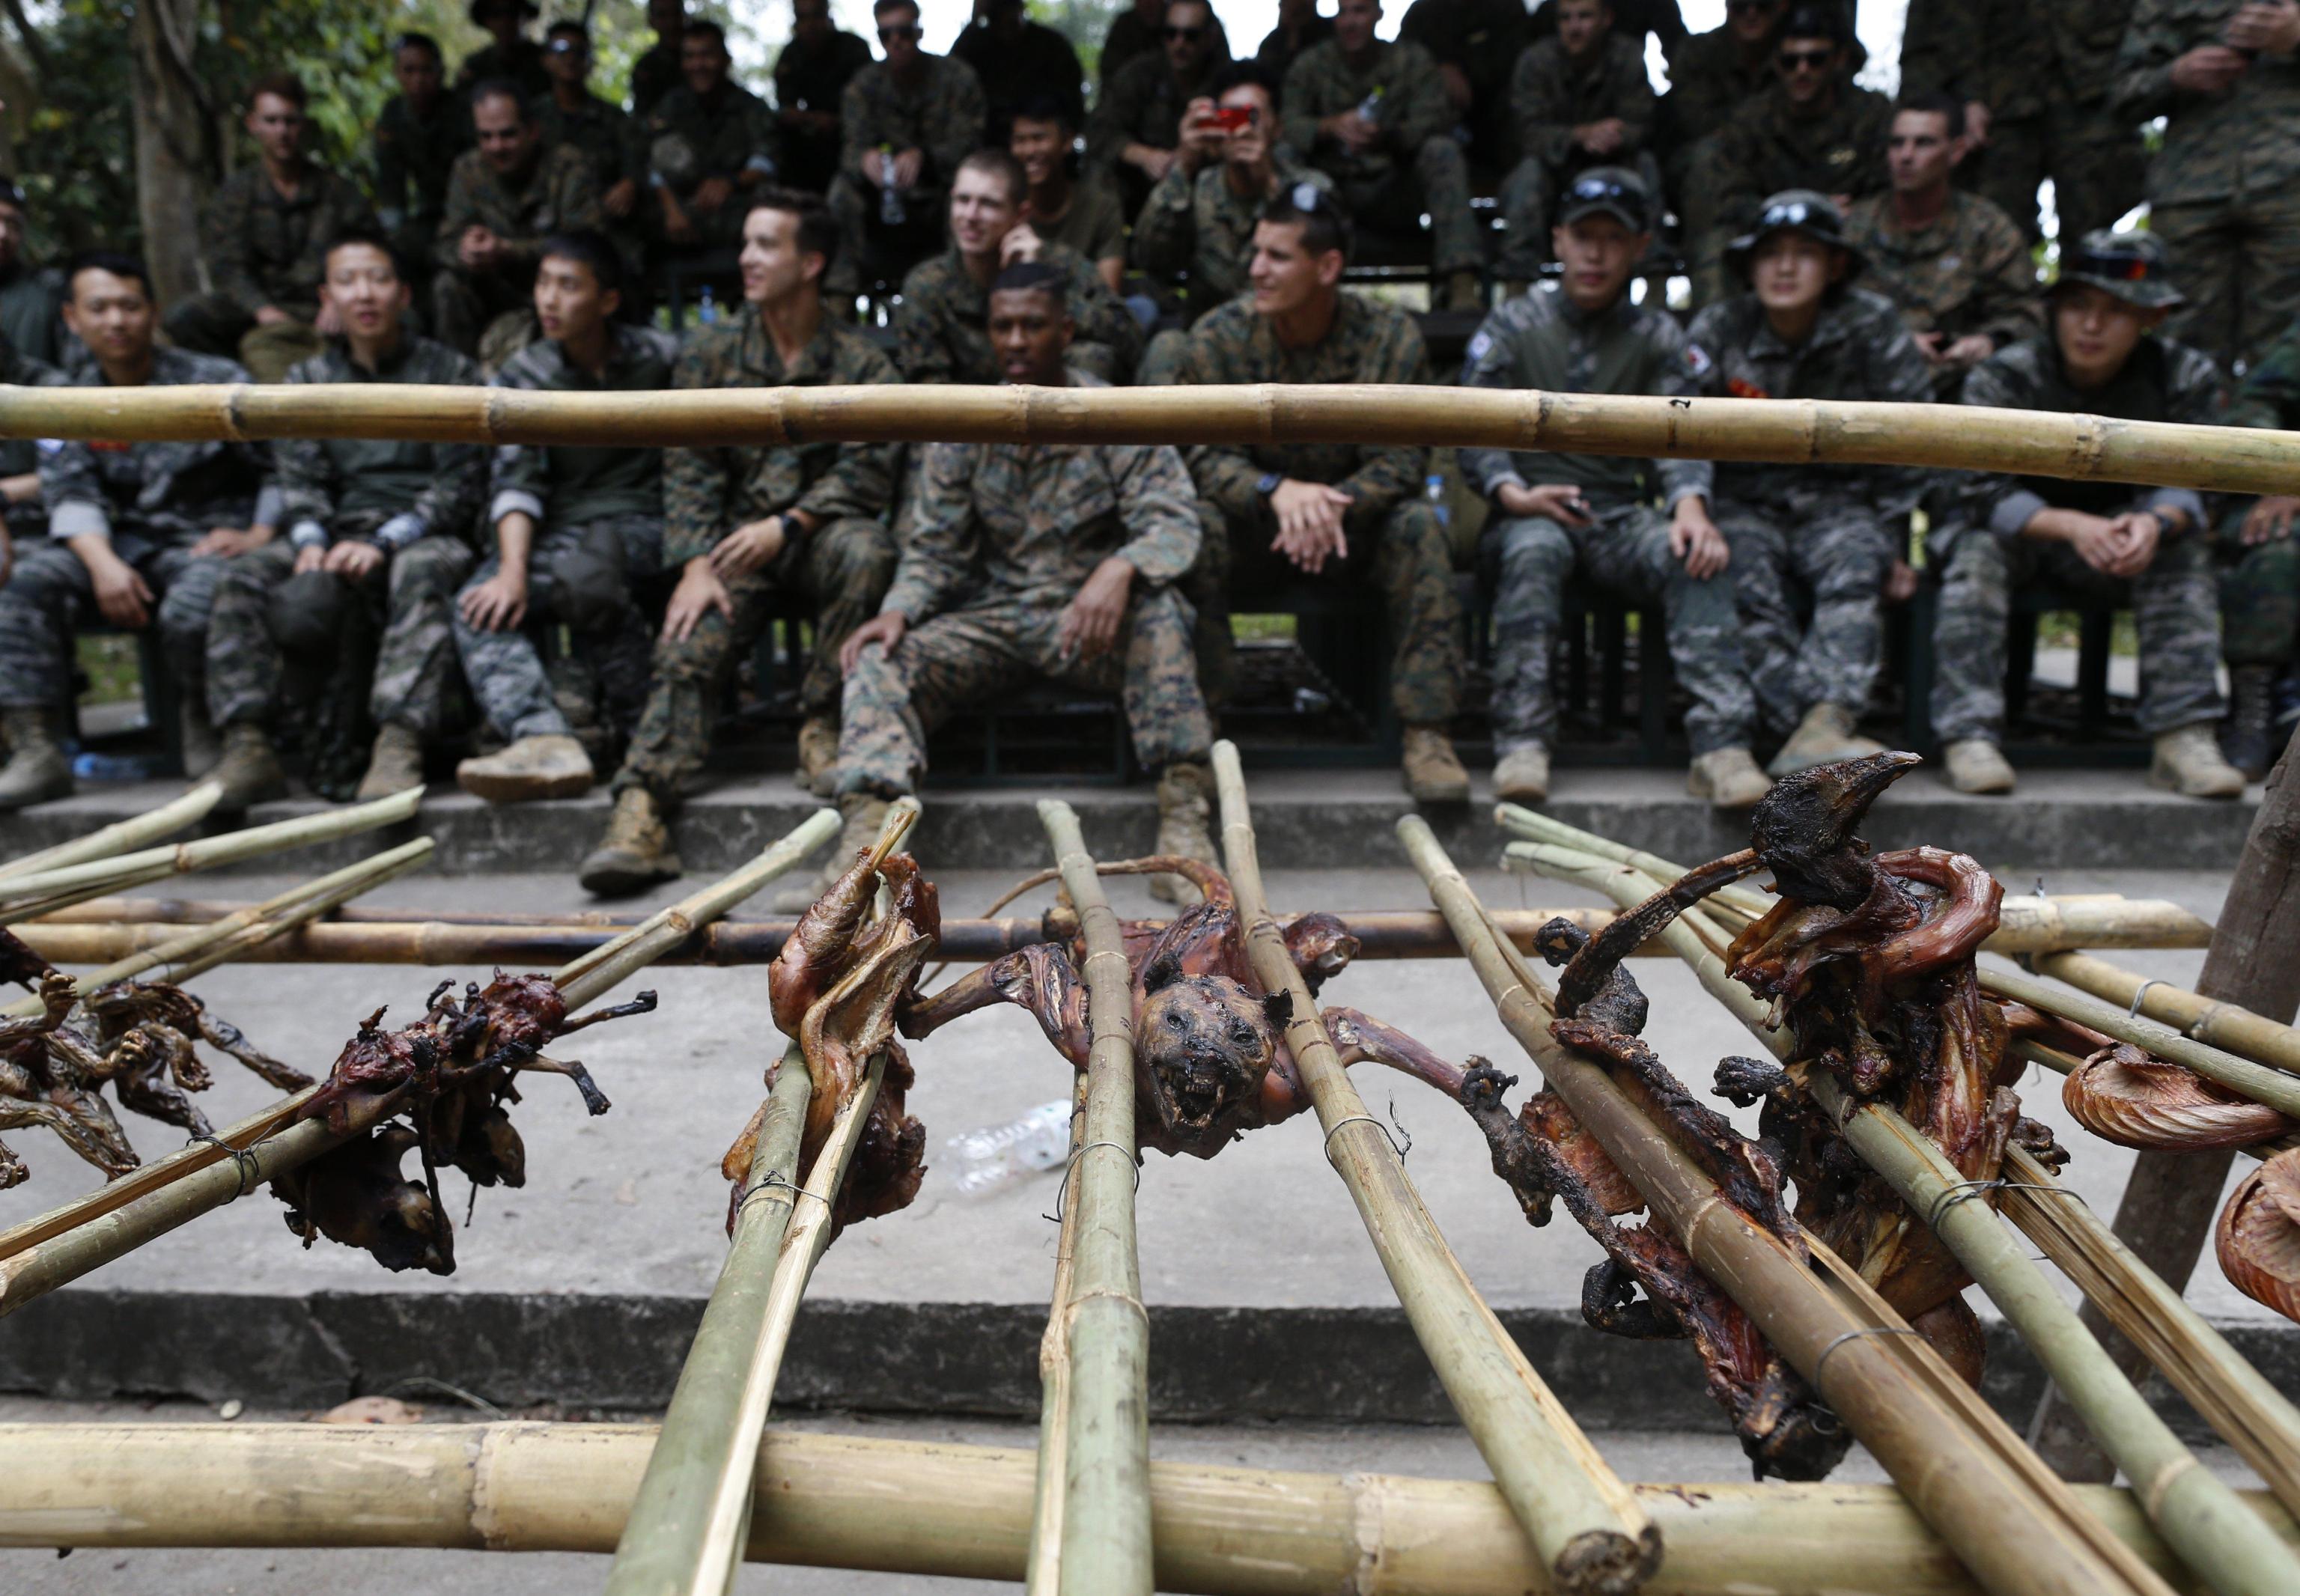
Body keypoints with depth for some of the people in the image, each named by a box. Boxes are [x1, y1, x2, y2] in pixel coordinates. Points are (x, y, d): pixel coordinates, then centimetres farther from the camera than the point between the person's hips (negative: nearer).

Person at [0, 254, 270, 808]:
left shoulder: (214, 382, 2)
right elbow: (71, 492, 4)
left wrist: (259, 535, -16)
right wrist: (101, 561, -16)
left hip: (209, 538, -4)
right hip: (126, 542, 5)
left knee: (192, 607, -37)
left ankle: (205, 726, -6)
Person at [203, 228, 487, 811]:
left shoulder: (447, 371, 6)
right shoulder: (307, 380, 18)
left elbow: (460, 483, -3)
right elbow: (299, 479, 9)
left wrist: (384, 541, -17)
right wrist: (311, 543, -14)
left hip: (425, 534, -4)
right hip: (340, 529, 4)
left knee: (420, 573, -39)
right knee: (241, 576, -23)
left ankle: (398, 747, -50)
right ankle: (248, 748, -28)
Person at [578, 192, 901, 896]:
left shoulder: (860, 361, 4)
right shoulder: (711, 351, 10)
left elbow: (866, 471, -6)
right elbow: (689, 467, 2)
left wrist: (785, 525, -21)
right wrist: (695, 565, -13)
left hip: (821, 529, -1)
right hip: (735, 538, 1)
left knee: (864, 549, -35)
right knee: (690, 644, -24)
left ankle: (821, 724, -19)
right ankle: (640, 811, -37)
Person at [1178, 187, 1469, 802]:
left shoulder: (1391, 335, -9)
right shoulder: (1218, 337, -8)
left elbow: (1403, 459, -15)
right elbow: (1204, 456, -13)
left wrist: (1333, 502, -36)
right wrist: (1277, 490, -34)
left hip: (1353, 523, 0)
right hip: (1253, 529, 0)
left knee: (1418, 524, -29)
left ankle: (1427, 733, -27)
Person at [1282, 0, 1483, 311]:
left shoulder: (1413, 60, 7)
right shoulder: (1309, 65, 7)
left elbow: (1436, 121, -9)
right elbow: (1290, 125, -9)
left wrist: (1387, 137, -30)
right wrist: (1333, 126, -31)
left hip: (1397, 192, 0)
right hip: (1332, 188, 0)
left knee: (1442, 151, -27)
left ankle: (1462, 285, -36)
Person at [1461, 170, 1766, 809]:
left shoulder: (1659, 336, 15)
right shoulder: (1512, 325, 11)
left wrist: (1690, 504, -21)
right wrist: (1511, 492, -20)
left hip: (1622, 513, 2)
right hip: (1530, 508, -2)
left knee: (1697, 556, -30)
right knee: (1535, 550, -38)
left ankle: (1722, 744, -38)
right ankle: (1521, 741, -42)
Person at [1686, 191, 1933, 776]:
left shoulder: (1873, 326, 3)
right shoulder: (1716, 330, 4)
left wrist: (1892, 536, 1)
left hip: (1841, 501, 0)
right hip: (1745, 502, 0)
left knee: (1856, 571, -33)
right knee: (1745, 581, -33)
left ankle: (1819, 727, -50)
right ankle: (1822, 724, -43)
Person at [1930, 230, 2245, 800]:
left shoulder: (2186, 377, -7)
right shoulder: (2001, 378, -16)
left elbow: (2186, 486, -15)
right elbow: (1988, 495, -25)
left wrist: (2154, 522, -41)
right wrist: (2072, 527, -44)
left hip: (2118, 536, 2)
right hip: (2015, 533, -2)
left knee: (2183, 548, -26)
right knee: (1979, 549, -33)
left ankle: (2184, 738, -31)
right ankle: (1970, 737, -40)